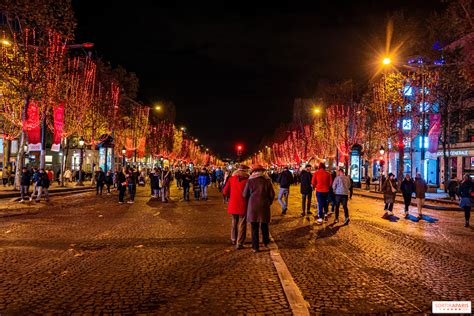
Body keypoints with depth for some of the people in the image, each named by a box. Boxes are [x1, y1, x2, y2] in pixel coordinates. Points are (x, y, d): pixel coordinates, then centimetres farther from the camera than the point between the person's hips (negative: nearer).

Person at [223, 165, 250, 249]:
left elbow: (225, 192, -2)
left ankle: (234, 239, 34)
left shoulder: (232, 179, -1)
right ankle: (239, 243, 4)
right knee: (242, 224, 5)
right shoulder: (247, 180, -11)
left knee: (234, 222, 22)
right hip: (243, 205, -4)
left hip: (233, 205, 4)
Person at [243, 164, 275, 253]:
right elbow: (272, 194, 2)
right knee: (264, 225, 19)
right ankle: (266, 242, 33)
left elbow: (245, 195, 0)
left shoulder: (250, 181, -2)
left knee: (254, 227, 5)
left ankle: (255, 247, 6)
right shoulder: (267, 181, 0)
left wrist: (249, 203, 18)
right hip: (264, 206, 1)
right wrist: (269, 202, 19)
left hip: (253, 206, -1)